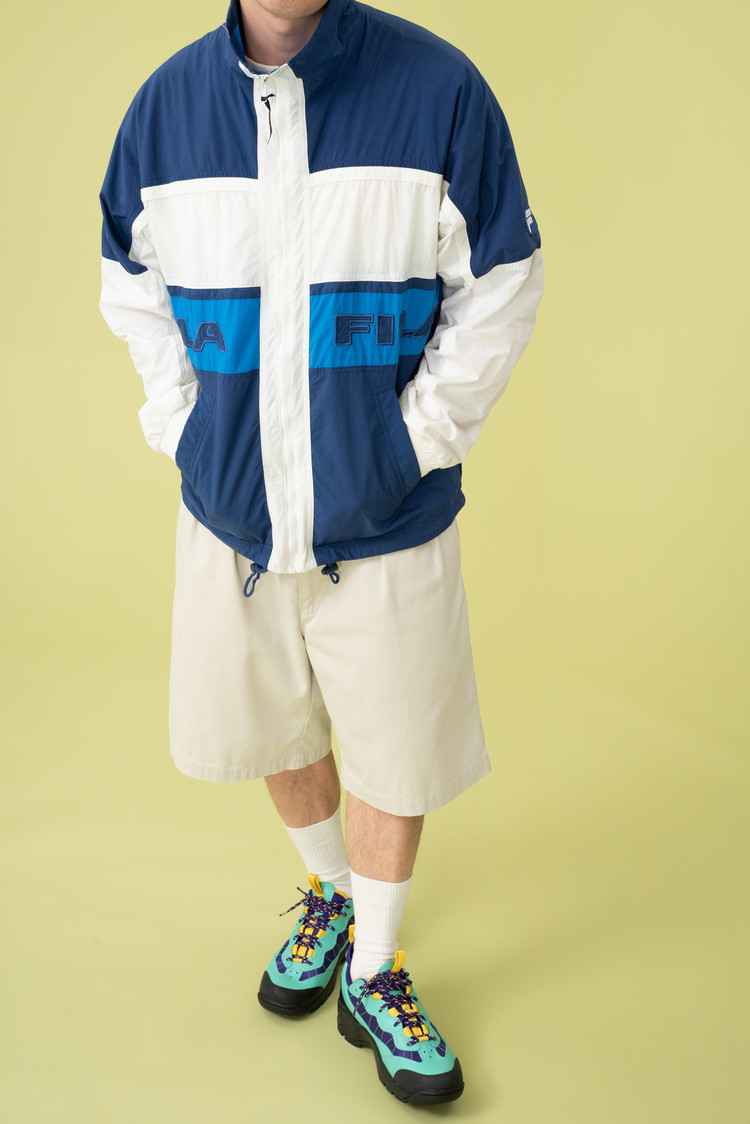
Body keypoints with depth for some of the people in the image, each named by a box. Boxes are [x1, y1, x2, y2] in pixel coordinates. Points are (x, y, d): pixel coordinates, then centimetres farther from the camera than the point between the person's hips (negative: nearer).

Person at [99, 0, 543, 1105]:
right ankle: (328, 891, 50)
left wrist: (420, 434, -8)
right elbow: (131, 287, 12)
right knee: (275, 736, 20)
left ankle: (374, 976, 35)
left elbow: (502, 290, -4)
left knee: (397, 756, 11)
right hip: (232, 520, 3)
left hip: (386, 524, -2)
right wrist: (182, 423, 3)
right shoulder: (167, 101, 0)